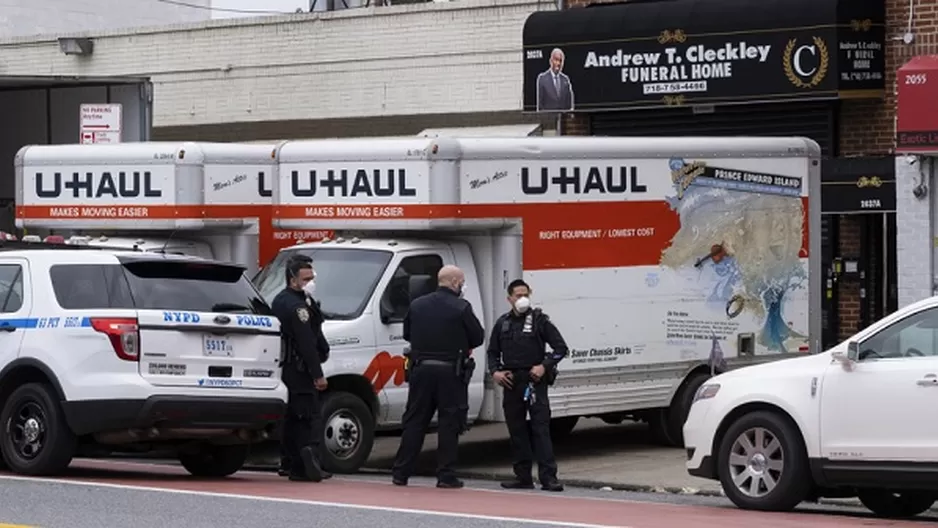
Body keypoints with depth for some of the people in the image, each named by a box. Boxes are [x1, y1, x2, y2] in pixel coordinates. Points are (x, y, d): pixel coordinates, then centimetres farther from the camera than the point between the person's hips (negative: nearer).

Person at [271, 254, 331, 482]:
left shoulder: (280, 301, 17)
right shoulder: (297, 306, -16)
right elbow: (306, 343, -20)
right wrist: (318, 375, -20)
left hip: (284, 368, 10)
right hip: (298, 370, -10)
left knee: (291, 417, 14)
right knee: (310, 417, -11)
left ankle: (290, 464, 17)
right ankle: (309, 463, -20)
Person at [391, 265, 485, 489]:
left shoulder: (417, 305, 6)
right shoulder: (461, 308, -9)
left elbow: (407, 334, 15)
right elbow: (478, 337, -4)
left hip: (421, 369, 4)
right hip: (450, 372, -4)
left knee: (414, 421, 10)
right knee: (449, 423, 3)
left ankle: (401, 472, 11)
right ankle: (445, 475, 1)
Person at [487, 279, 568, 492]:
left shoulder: (539, 320, 0)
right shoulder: (503, 323, 11)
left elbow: (561, 348, 0)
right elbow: (492, 352, 20)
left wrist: (544, 366, -12)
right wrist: (495, 371, 2)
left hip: (534, 381, -4)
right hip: (511, 382, 5)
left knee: (541, 428, -10)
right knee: (516, 430, 6)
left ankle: (548, 477, -13)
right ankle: (523, 477, 12)